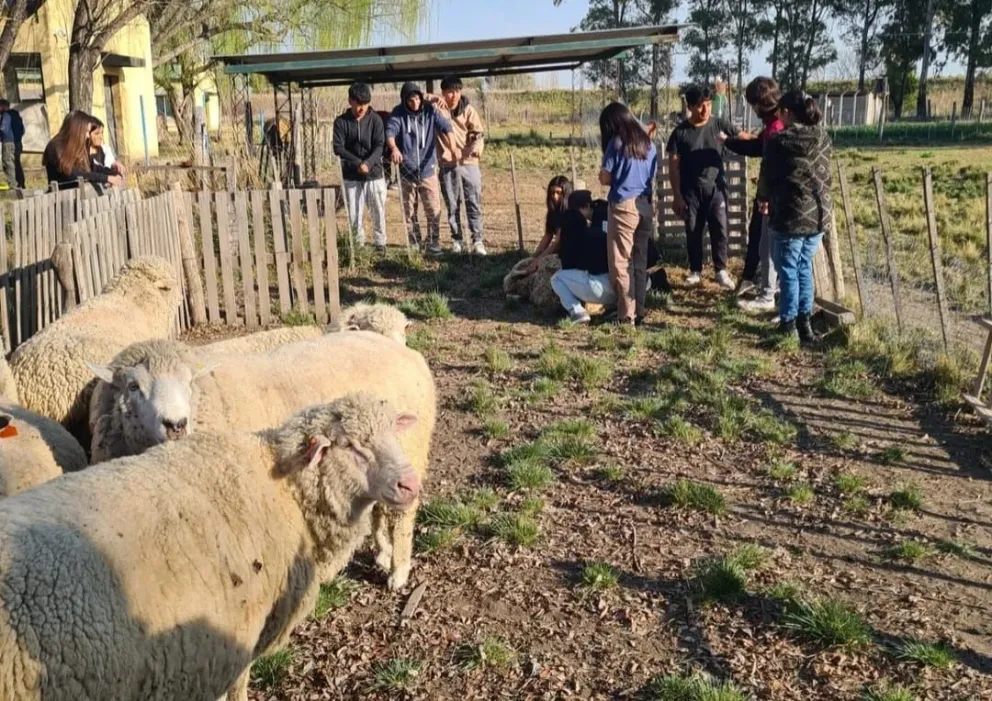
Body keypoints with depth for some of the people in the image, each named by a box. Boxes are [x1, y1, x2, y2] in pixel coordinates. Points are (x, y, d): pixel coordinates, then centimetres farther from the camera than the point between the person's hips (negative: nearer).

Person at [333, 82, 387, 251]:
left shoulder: (375, 119, -1)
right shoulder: (341, 122, -1)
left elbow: (379, 146, -8)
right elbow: (338, 148, -7)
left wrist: (368, 163, -24)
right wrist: (358, 162, -18)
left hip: (374, 173, 0)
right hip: (351, 176, 0)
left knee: (378, 211, 6)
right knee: (354, 213, 3)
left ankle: (380, 242, 22)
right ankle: (359, 243, 16)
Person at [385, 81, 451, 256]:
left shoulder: (430, 111, -2)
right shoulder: (398, 113, -4)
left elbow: (445, 126, -14)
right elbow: (390, 131, -19)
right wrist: (394, 148, -41)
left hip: (428, 170, 0)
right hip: (406, 171, 0)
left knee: (434, 210, -3)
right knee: (409, 212, 9)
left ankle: (433, 243, 9)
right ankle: (414, 244, 21)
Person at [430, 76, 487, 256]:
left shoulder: (468, 109, 1)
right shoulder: (436, 107, -1)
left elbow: (477, 132, -2)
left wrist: (476, 148, -23)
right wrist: (433, 99, -23)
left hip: (469, 163, 0)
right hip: (448, 165, 0)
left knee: (474, 203, 1)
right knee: (452, 205, 7)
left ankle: (477, 240, 7)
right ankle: (457, 240, 18)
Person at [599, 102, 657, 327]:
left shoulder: (616, 143, -6)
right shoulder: (648, 143, 10)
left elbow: (604, 179, -5)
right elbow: (652, 177, 16)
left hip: (624, 206, -6)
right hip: (645, 206, 6)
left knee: (621, 262, -1)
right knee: (639, 262, 11)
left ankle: (627, 315, -2)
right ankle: (639, 312, 14)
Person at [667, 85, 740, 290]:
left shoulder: (718, 125, -2)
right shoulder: (680, 132, -5)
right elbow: (673, 166, -3)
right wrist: (677, 196, -6)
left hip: (716, 187, 0)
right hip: (691, 190, 0)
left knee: (719, 229, -2)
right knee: (693, 232, 7)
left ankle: (721, 271, 8)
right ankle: (695, 271, 20)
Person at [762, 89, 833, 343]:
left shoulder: (778, 141, -11)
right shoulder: (823, 138, 5)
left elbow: (769, 178, -1)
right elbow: (823, 175, 14)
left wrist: (768, 200, 18)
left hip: (791, 215, -5)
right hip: (819, 214, 5)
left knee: (789, 270, 5)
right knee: (804, 267, 16)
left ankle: (787, 325, 10)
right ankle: (804, 321, 19)